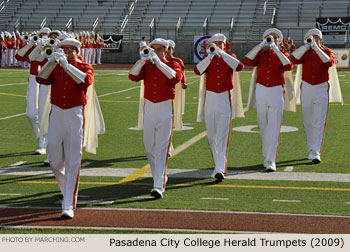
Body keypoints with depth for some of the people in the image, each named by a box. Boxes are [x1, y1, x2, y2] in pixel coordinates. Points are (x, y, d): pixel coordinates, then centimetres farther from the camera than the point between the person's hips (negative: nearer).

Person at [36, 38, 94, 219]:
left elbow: (86, 81, -19)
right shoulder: (54, 68, 10)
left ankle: (69, 206, -7)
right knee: (55, 162, 9)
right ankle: (67, 190, 37)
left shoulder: (85, 68, 4)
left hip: (75, 117, -3)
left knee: (72, 163, -7)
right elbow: (41, 79, -9)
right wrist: (53, 61, -20)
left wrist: (67, 66, -26)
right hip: (56, 115, 3)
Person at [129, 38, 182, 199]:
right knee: (149, 147, 11)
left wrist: (158, 62, -24)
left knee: (161, 149, -10)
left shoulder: (172, 65, 2)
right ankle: (159, 176, 32)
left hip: (165, 109, -4)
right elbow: (133, 76, -9)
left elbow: (176, 77, -21)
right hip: (149, 108, 4)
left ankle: (159, 186, -14)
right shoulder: (146, 66, 9)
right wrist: (144, 58, -17)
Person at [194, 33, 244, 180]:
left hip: (225, 99, -2)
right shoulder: (207, 58, 9)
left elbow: (240, 67, -16)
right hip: (210, 98, 2)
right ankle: (217, 163, 25)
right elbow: (198, 71, -10)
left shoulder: (229, 57, 7)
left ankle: (220, 169, -16)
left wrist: (222, 54, -17)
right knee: (211, 136, 8)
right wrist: (211, 55, -16)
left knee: (222, 136, -11)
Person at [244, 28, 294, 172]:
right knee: (263, 126, 11)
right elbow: (248, 61, -13)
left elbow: (288, 67, -17)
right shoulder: (260, 53, 7)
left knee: (273, 128, -9)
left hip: (276, 92, -2)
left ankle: (270, 161, -11)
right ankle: (266, 155, 29)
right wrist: (261, 45, -15)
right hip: (261, 91, 2)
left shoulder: (282, 54, 5)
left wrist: (276, 50, -19)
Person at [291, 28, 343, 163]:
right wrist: (307, 45, -20)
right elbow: (295, 59, -15)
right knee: (307, 122, 8)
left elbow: (329, 62, -20)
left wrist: (316, 47, -21)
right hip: (306, 88, 2)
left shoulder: (327, 51, 3)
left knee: (319, 123, -9)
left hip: (322, 89, -2)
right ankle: (310, 149, 23)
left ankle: (316, 153, -12)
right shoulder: (304, 51, 6)